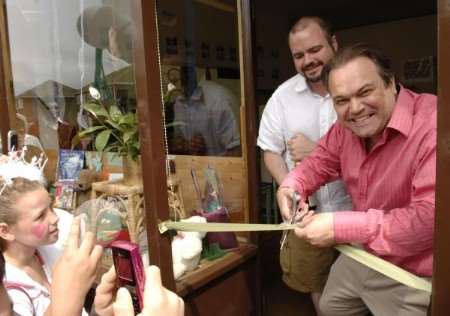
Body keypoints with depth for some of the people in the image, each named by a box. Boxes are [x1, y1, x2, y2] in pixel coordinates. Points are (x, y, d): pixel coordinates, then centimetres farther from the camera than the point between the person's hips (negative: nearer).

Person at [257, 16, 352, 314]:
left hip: (357, 209, -2)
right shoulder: (283, 95, 0)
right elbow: (271, 150, 3)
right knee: (315, 281, 21)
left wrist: (317, 150, -19)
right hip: (307, 210, 3)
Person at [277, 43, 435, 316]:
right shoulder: (346, 126, -5)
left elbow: (431, 217, -36)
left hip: (410, 279, -6)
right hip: (358, 257, 7)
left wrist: (342, 227, -34)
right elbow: (321, 162, 9)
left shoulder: (433, 125, -31)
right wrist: (291, 186, -13)